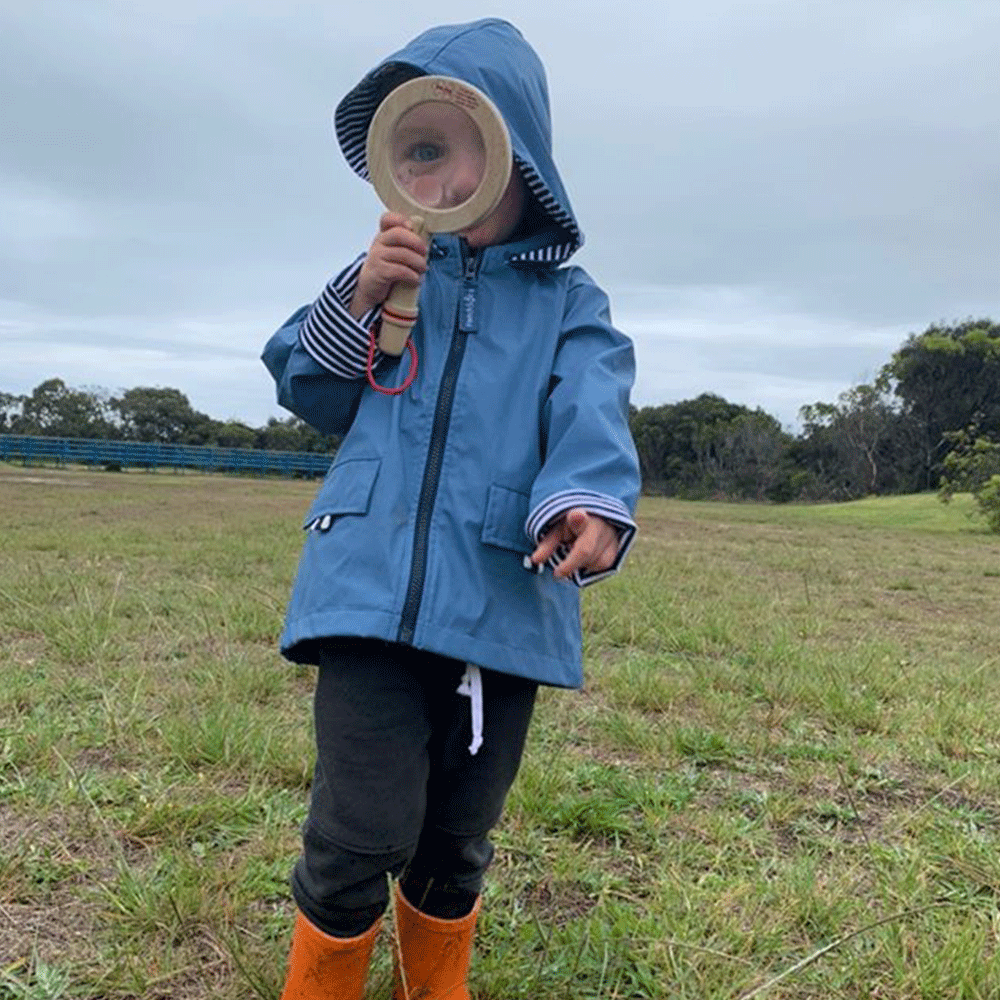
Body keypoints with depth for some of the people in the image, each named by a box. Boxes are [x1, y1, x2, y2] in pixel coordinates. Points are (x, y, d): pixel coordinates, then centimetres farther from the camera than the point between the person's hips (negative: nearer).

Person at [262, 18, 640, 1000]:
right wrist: (358, 301, -9)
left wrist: (589, 502, -31)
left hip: (502, 605, 1)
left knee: (456, 845, 15)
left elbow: (591, 414, -9)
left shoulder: (568, 301, 9)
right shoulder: (394, 267, 12)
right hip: (372, 588, 0)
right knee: (360, 838, -7)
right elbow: (307, 389, 10)